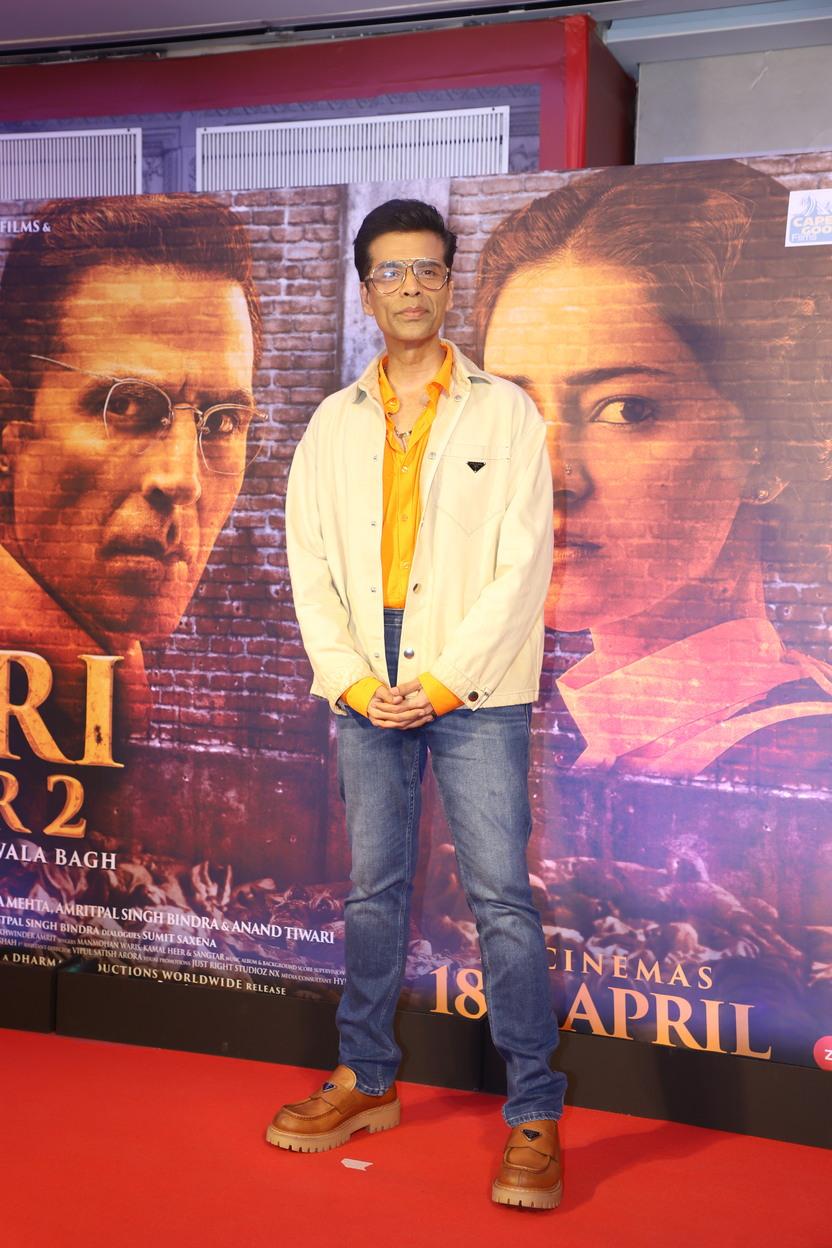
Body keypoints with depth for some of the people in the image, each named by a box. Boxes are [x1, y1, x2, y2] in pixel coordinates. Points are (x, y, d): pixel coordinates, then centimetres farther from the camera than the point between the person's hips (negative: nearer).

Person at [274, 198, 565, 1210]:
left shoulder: (504, 413, 3)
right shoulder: (332, 423, 12)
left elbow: (521, 565, -4)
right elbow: (309, 566, 8)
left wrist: (442, 681, -11)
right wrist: (354, 680, -5)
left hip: (474, 690, -3)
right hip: (366, 694, 3)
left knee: (501, 897, -5)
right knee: (373, 889, 10)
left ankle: (534, 1115, 4)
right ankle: (365, 1080, 24)